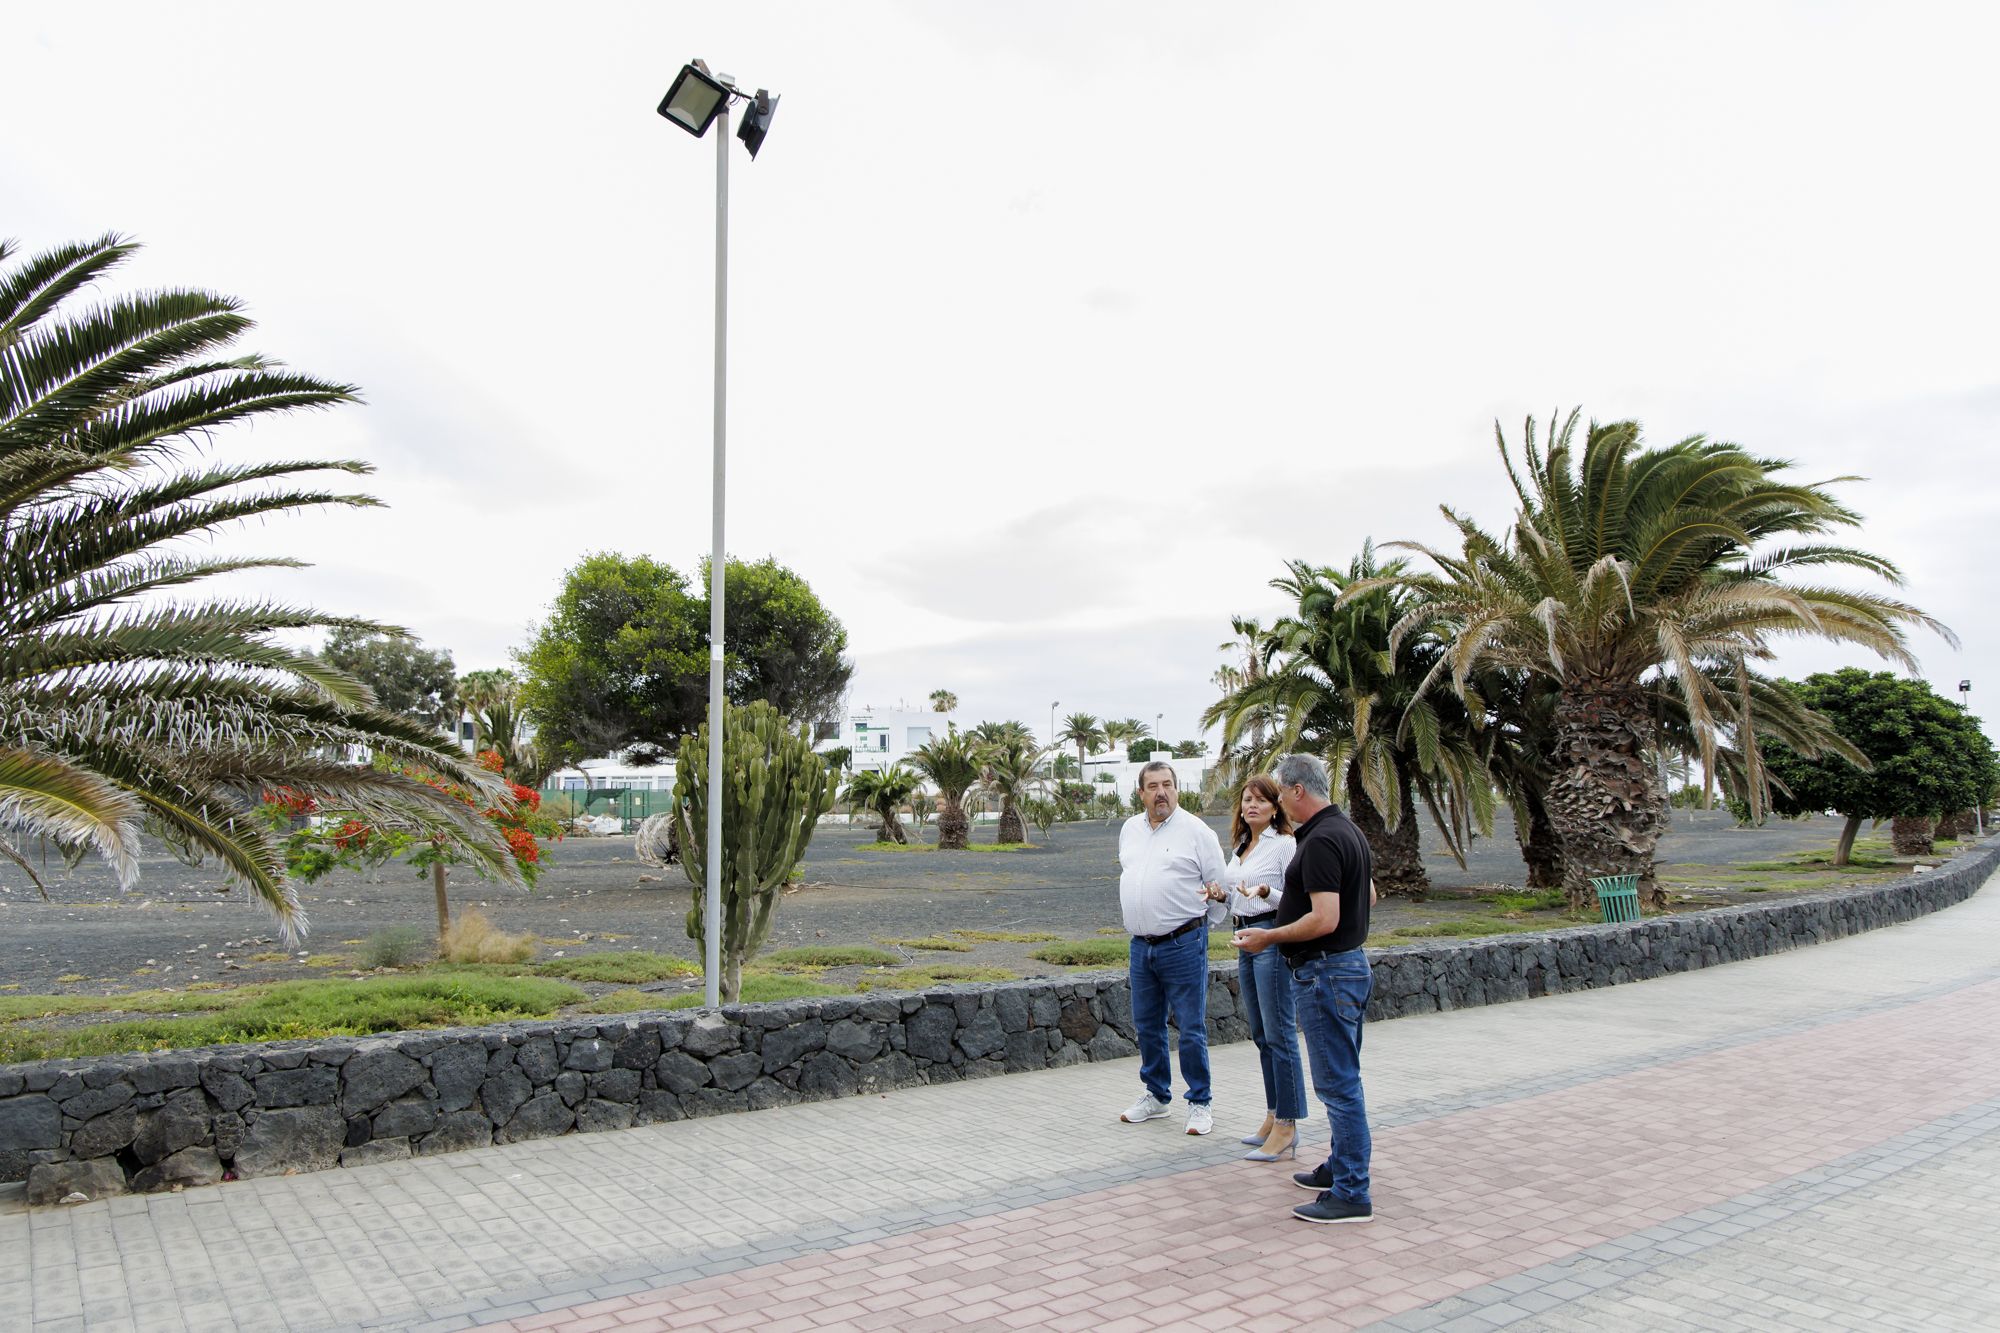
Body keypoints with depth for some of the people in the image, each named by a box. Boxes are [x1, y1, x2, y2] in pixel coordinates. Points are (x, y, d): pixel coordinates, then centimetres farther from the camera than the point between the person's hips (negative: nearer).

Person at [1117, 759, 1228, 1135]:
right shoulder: (1129, 829, 11)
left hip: (1183, 945, -6)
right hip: (1141, 946, 6)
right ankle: (1156, 1094, 29)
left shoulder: (1196, 831, -6)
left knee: (1191, 1029, 0)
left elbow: (1219, 885, -2)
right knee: (1147, 1025, 14)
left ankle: (1199, 1104, 13)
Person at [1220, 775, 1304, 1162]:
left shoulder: (1284, 845, -9)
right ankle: (1273, 1115, 24)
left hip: (1273, 937, -9)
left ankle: (1286, 1129, -2)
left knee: (1279, 1035, -7)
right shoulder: (1241, 846, 16)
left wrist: (1265, 891, -28)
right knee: (1261, 1035, 14)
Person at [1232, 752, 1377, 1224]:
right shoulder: (1349, 831, 11)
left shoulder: (1321, 841, -22)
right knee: (1343, 1079, 20)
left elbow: (1324, 920, -27)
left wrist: (1268, 937, -15)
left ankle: (1351, 1195, 4)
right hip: (1353, 963, 11)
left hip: (1325, 972, -11)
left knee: (1338, 1083, -3)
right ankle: (1341, 1168, 32)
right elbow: (1369, 897, 21)